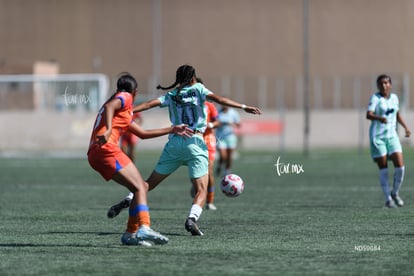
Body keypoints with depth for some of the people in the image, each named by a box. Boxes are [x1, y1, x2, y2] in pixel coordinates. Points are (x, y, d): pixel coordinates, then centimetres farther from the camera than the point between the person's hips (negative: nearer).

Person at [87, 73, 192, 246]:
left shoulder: (125, 111, 34)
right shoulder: (125, 97, 5)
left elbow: (142, 133, 39)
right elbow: (109, 107, -17)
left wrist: (172, 130, 42)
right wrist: (108, 130, -33)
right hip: (105, 148, -9)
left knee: (142, 186, 12)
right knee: (139, 187, -15)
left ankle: (130, 234, 8)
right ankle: (144, 229, -33)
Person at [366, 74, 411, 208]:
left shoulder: (394, 97, 9)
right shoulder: (375, 98, -8)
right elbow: (368, 115, -23)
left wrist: (405, 127, 14)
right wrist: (380, 118, -42)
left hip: (392, 135, 4)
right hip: (377, 136, -4)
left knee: (400, 166, -7)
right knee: (383, 168, -2)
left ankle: (395, 193, 15)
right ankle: (388, 198, 9)